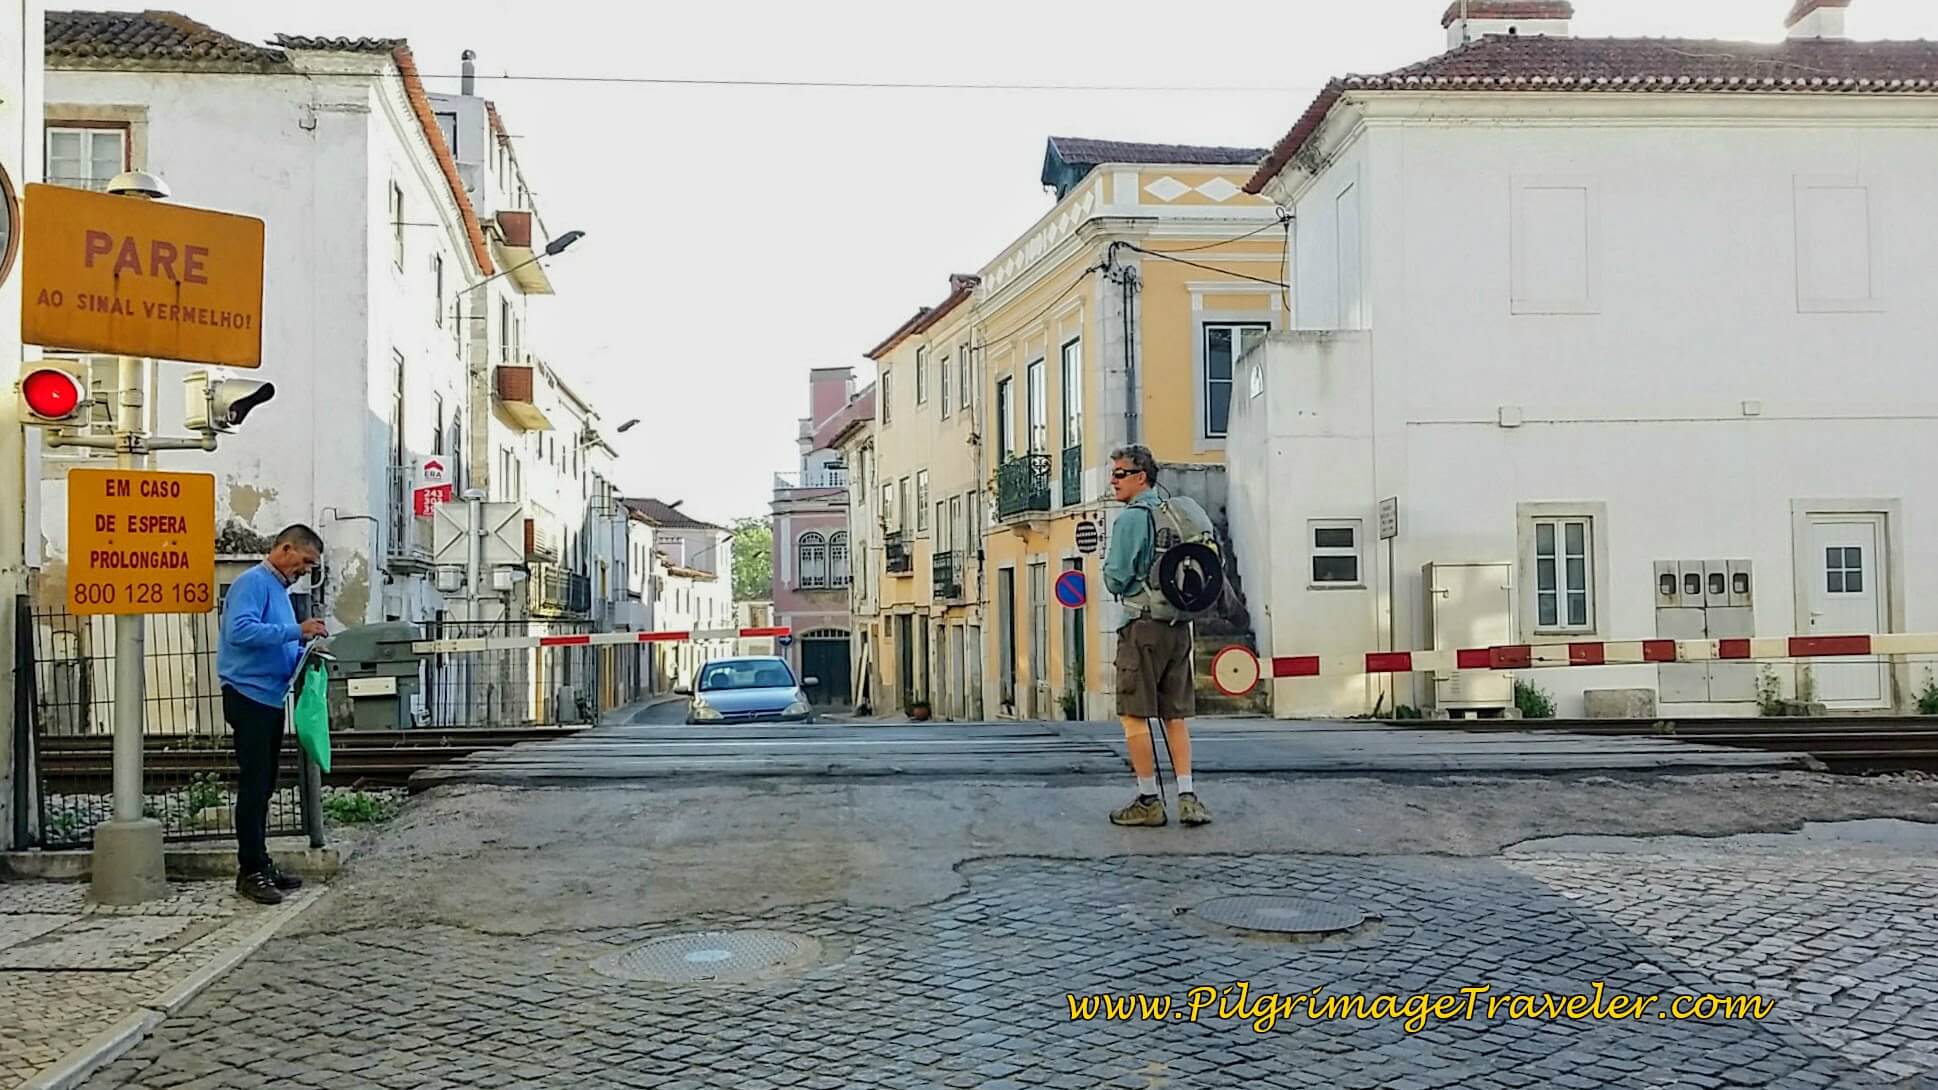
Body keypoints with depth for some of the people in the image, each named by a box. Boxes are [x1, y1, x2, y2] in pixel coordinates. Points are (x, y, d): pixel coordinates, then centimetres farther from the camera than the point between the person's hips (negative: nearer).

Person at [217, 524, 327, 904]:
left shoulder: (279, 589, 19)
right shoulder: (253, 582, -11)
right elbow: (241, 631, -27)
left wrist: (304, 654, 6)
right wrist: (296, 631, -27)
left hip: (270, 698, 10)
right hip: (249, 697, -10)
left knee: (264, 786, 13)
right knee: (254, 784, -8)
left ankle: (260, 864, 20)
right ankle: (251, 871, -4)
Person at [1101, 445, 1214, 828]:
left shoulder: (1133, 518, -10)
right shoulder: (1176, 512, 14)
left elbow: (1116, 580, -12)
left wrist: (1107, 568, 9)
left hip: (1143, 625, -8)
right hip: (1180, 626, 8)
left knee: (1134, 716, -1)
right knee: (1175, 716, 11)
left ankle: (1149, 801, 1)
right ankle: (1187, 798, 7)